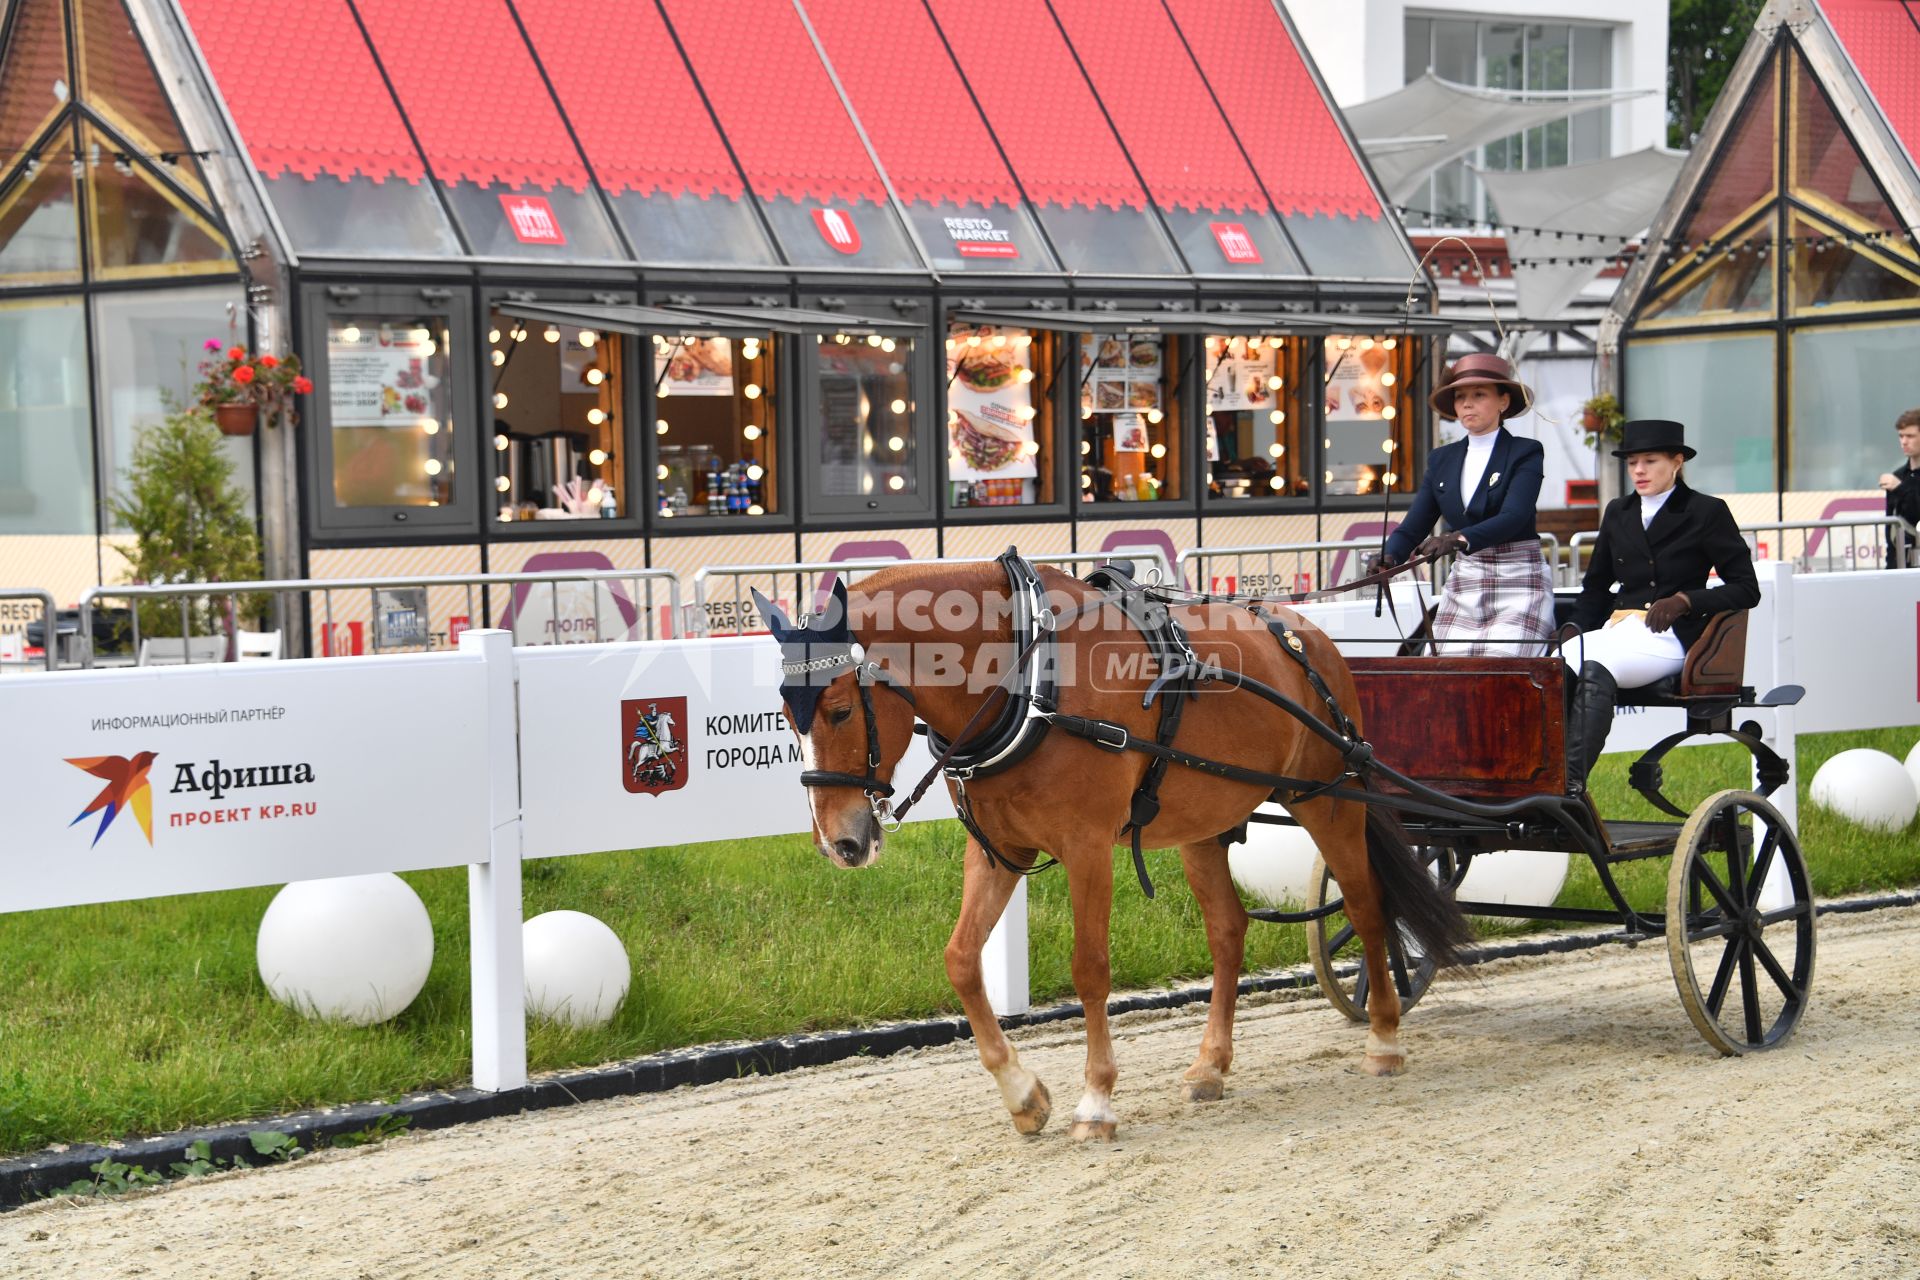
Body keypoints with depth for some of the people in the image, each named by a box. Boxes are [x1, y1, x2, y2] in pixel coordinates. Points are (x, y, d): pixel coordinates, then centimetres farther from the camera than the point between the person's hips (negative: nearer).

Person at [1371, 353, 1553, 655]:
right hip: (1463, 585, 5)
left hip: (1518, 584, -5)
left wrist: (1459, 539, -35)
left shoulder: (1526, 453, -3)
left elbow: (1513, 517, -19)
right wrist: (1389, 557, -17)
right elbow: (1413, 526, 6)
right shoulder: (1441, 460, 12)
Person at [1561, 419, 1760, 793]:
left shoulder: (1707, 512, 6)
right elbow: (1595, 588, 26)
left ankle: (1571, 784, -47)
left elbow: (1746, 589, 3)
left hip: (1669, 636, -5)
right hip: (1616, 627, 5)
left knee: (1593, 668, -37)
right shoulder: (1618, 513, 21)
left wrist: (1684, 600, -11)